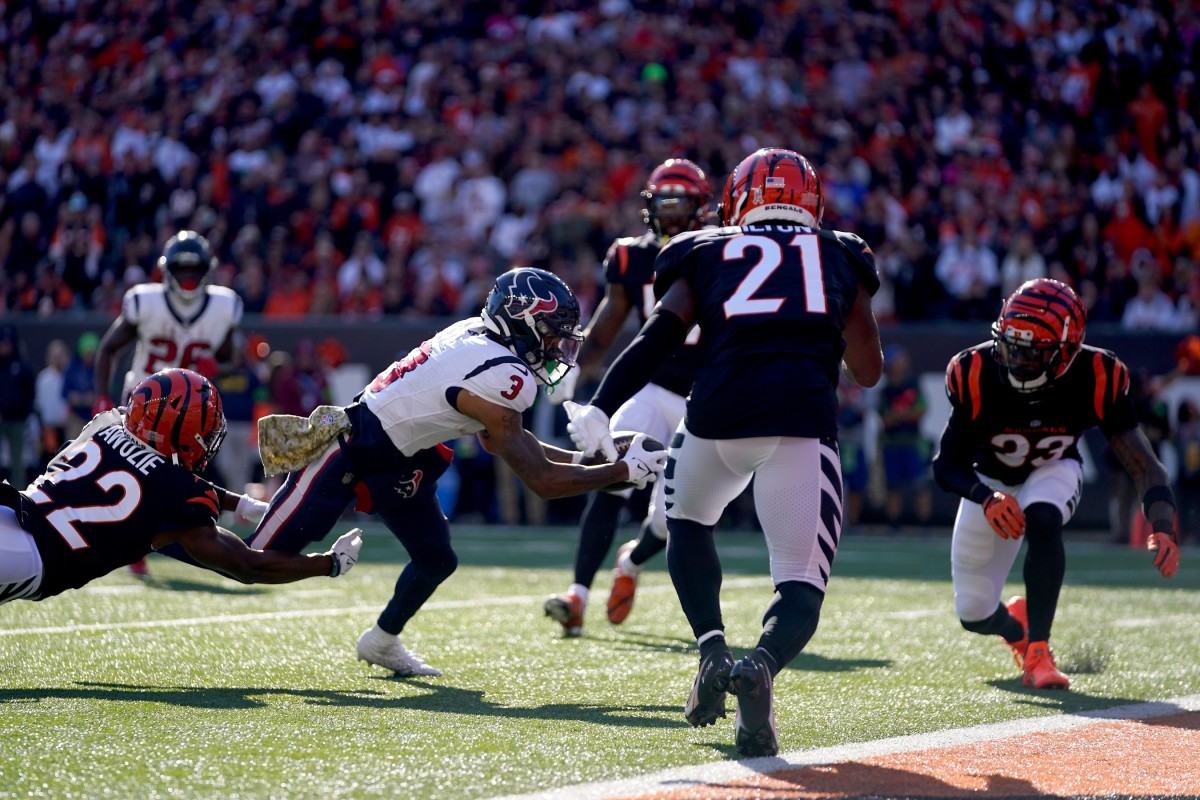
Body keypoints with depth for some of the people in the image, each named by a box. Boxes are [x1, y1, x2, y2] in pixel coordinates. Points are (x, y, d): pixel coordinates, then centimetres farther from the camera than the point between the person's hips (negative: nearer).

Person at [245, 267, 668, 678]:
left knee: (436, 560, 14)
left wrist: (583, 458, 11)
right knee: (268, 553, -6)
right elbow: (541, 480, -21)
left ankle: (382, 642, 34)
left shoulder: (475, 334, 2)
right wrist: (625, 470, -15)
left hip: (395, 459, 10)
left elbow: (496, 441, 16)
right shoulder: (500, 377, -26)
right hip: (348, 451, -10)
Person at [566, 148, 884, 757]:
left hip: (719, 409, 1)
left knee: (688, 520, 32)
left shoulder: (706, 253, 23)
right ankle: (762, 664, -30)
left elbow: (662, 333, 5)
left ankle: (712, 649, 10)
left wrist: (600, 408, -2)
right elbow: (868, 371, 27)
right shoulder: (841, 257, 26)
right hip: (805, 414, -1)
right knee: (801, 585, 3)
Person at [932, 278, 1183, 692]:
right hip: (991, 482, 1)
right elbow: (947, 464, -24)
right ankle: (1016, 624, 41)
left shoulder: (1096, 378, -32)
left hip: (1053, 473, -1)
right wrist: (986, 499, -45)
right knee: (974, 614, 2)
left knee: (1042, 518, -38)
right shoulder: (977, 375, -32)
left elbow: (1143, 465, -30)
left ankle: (1038, 653, -28)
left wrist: (1162, 530, -48)